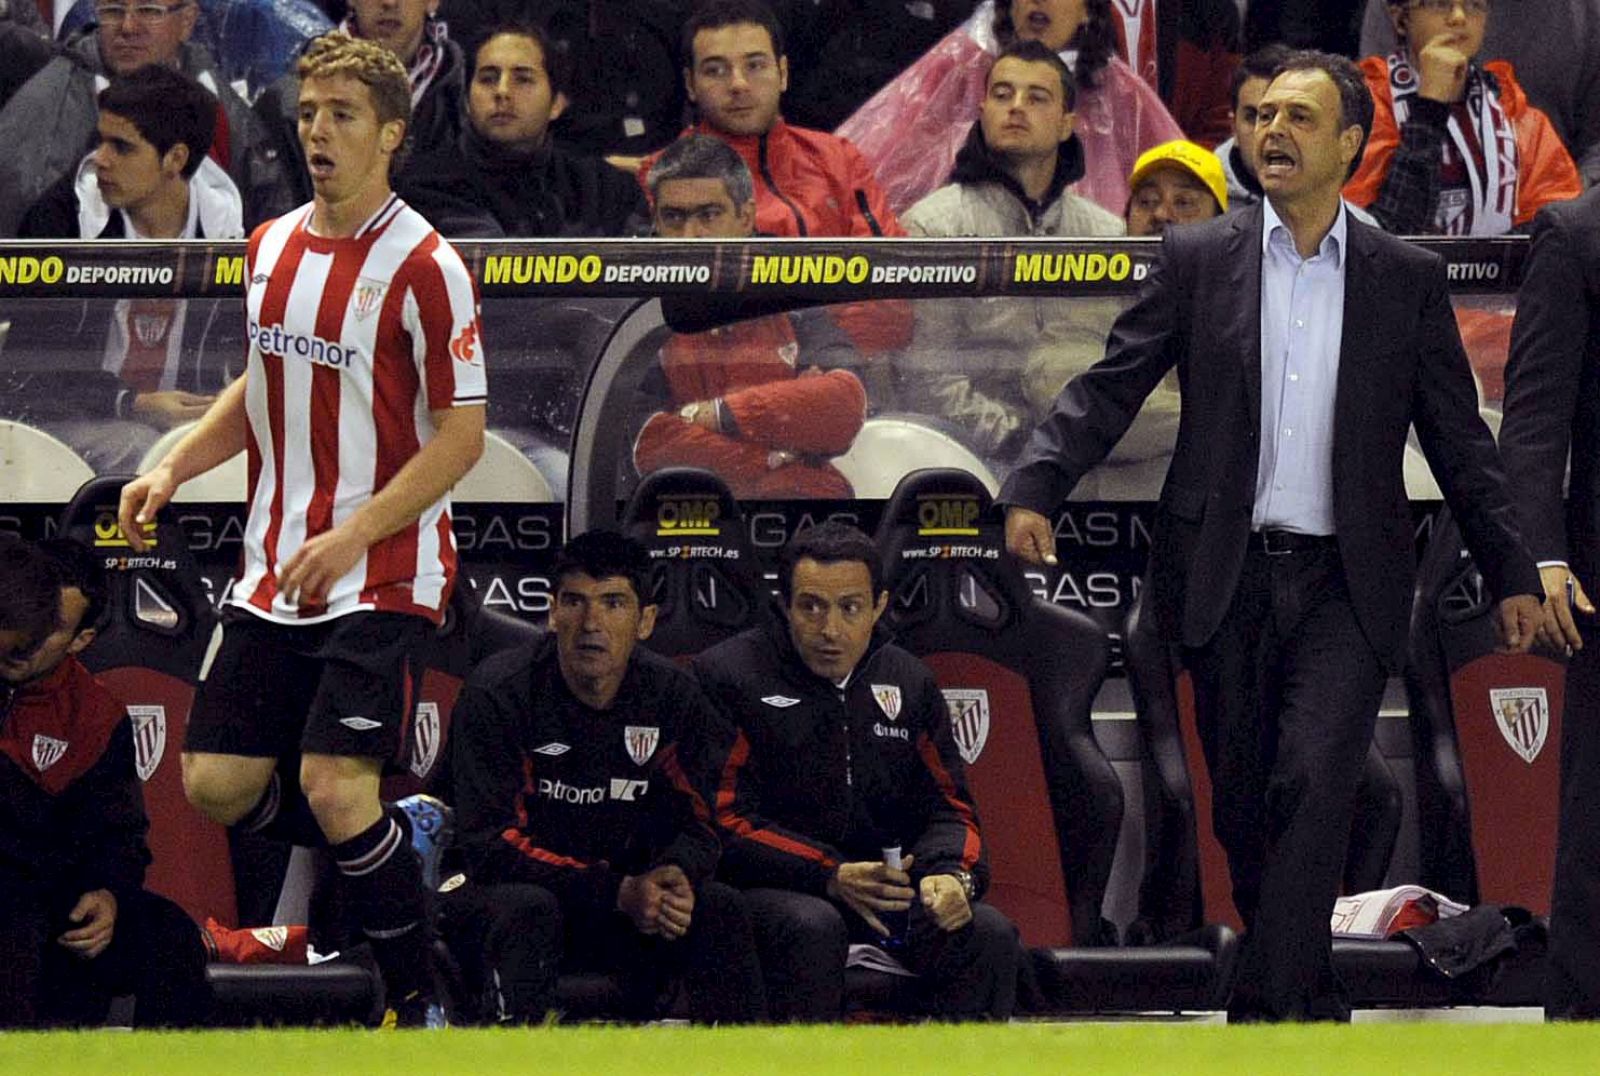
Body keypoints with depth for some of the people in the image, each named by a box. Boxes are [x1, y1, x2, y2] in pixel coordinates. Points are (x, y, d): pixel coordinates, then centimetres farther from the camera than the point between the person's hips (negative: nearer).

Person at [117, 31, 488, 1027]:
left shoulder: (424, 265, -13)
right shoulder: (271, 246, 9)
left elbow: (462, 436, -13)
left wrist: (350, 540, -20)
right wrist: (173, 468, 9)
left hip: (384, 578, -7)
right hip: (275, 572, 7)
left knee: (335, 789, -17)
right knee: (219, 785, 3)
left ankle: (420, 1008, -3)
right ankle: (394, 850, 28)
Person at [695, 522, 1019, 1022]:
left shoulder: (907, 683, 12)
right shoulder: (730, 675, -4)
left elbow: (948, 807, 13)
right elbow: (723, 821, -11)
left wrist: (950, 873, -11)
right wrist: (831, 878, -23)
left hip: (890, 882, 5)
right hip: (769, 884, -5)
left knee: (989, 933, -19)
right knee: (813, 927, -37)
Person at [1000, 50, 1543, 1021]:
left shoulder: (1409, 280, 7)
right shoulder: (1197, 261, 6)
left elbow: (1459, 439, 10)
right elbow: (1110, 388, 1)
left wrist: (1513, 574, 8)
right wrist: (1036, 490, -14)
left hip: (1347, 586, -1)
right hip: (1229, 579, 2)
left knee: (1313, 783, -18)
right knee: (1245, 809, 6)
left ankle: (1265, 1015, -19)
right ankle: (1318, 1009, 21)